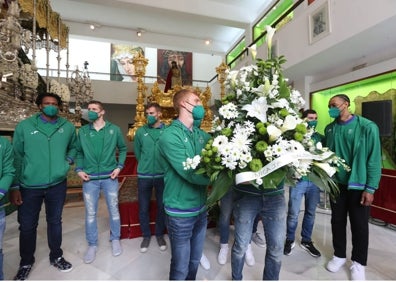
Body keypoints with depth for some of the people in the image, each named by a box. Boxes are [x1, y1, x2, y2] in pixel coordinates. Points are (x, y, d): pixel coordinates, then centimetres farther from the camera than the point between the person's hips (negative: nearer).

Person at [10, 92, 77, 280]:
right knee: (27, 226, 13)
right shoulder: (24, 126, -4)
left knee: (55, 222, 17)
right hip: (29, 186, -1)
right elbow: (16, 157, -3)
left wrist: (68, 161, -2)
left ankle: (56, 257, 37)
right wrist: (14, 186, -5)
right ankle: (26, 262, 39)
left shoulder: (68, 127, 1)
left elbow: (73, 147, 17)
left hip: (57, 185, 1)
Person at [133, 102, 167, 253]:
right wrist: (145, 165, 11)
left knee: (162, 206, 14)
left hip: (163, 175, -1)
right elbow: (137, 151, 9)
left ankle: (160, 234, 35)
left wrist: (164, 166, 1)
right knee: (143, 208, 12)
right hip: (144, 176, 1)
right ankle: (146, 235, 34)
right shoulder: (141, 131, -1)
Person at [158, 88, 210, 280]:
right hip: (181, 213, -6)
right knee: (181, 267, 15)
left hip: (201, 208, 6)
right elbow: (190, 173, -25)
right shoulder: (170, 136, -17)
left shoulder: (202, 135, 4)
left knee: (195, 261, 24)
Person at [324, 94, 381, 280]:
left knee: (359, 225, 10)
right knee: (337, 221, 14)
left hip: (359, 186, -3)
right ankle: (339, 255, 34)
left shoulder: (367, 127, -10)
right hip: (336, 184, 4)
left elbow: (374, 159, -11)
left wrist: (370, 188, -12)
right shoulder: (329, 129, 2)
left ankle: (358, 263, 30)